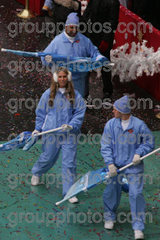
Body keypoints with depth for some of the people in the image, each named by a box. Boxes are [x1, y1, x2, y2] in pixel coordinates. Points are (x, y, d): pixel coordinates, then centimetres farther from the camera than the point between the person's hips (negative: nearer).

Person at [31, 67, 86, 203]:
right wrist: (38, 128, 8)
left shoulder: (75, 95, 1)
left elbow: (80, 113, 0)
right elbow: (41, 113, 11)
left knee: (70, 163, -4)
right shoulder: (48, 94, 3)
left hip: (69, 134, 0)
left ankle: (69, 191, 4)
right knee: (48, 158, 15)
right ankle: (36, 173, 48)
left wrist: (71, 125, -14)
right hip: (51, 132, 0)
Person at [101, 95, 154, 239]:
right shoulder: (111, 124, -4)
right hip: (116, 165, 2)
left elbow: (149, 142, 3)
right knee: (111, 192, 8)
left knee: (136, 194, -7)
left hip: (133, 166, -2)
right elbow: (106, 146, -3)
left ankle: (138, 227, 3)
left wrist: (139, 153, -12)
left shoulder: (139, 125, -9)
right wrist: (110, 164, -13)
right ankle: (110, 218, 34)